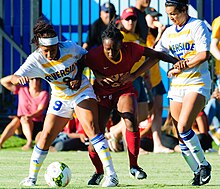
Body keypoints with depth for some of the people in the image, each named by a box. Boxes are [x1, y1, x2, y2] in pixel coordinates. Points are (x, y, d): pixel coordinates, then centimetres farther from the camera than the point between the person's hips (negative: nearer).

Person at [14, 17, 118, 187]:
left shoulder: (70, 47, -20)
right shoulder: (36, 59, -19)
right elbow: (14, 78, -28)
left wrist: (78, 77, -12)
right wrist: (20, 78, -53)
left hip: (82, 92, -2)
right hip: (60, 98, 2)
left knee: (91, 128, -21)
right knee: (46, 136, -2)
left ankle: (111, 175, -23)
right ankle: (32, 177, 16)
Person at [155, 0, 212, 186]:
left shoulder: (197, 26, -5)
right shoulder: (169, 33, 14)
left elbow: (204, 54, -14)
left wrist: (182, 66, -10)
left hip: (197, 83, -7)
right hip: (177, 85, 7)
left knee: (183, 127, -20)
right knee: (181, 135, 0)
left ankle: (203, 164, -4)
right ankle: (198, 172, 9)